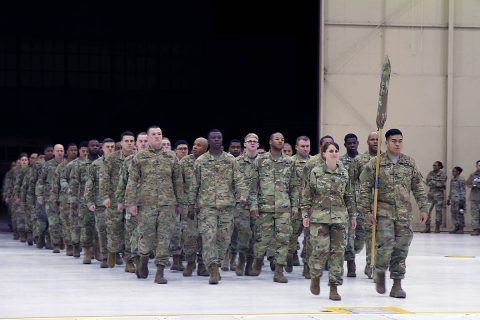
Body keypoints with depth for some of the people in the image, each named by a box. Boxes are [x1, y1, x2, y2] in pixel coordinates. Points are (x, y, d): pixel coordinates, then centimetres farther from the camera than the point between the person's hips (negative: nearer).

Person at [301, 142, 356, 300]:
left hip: (339, 217, 3)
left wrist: (353, 215, 14)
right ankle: (315, 276, 18)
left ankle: (334, 288, 5)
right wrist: (305, 215, -2)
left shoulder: (344, 173, 9)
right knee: (321, 249, -11)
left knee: (338, 251, -1)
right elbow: (307, 195, 2)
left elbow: (349, 196, 15)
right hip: (319, 217, -3)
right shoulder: (315, 172, 0)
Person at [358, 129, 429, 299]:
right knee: (386, 244, -14)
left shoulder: (410, 163, 9)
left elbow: (418, 187, 13)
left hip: (404, 214, 3)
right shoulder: (375, 163, -2)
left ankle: (397, 285, 11)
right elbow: (365, 187, -2)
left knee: (401, 249, 3)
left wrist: (423, 208, 8)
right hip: (383, 211, -3)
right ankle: (380, 272, 15)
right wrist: (367, 210, -6)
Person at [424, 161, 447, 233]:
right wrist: (436, 183, -13)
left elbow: (441, 183, -15)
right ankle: (427, 228, 2)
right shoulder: (430, 173, 10)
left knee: (438, 211, -1)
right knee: (427, 210, -1)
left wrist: (432, 182, -9)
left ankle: (437, 228, 6)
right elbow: (428, 182, 0)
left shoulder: (442, 175, -3)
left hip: (439, 195, -4)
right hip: (431, 194, 4)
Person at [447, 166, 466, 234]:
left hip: (459, 199, -8)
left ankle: (461, 229, -2)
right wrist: (449, 199, 20)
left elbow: (463, 190, -12)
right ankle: (456, 228, 14)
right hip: (453, 199, 8)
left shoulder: (461, 179, -10)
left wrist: (462, 200, -17)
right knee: (454, 213, 8)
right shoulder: (452, 179, 15)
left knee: (459, 213, -7)